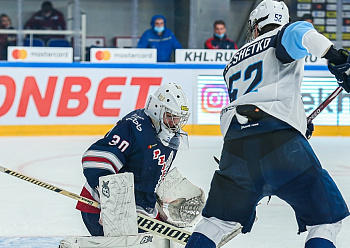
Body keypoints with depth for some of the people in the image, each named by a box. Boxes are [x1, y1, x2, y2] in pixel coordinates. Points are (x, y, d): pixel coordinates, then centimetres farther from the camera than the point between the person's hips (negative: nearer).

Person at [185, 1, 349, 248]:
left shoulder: (234, 62, 31)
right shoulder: (280, 40, 12)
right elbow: (298, 33, -13)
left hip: (235, 141, 5)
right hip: (280, 139, -5)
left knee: (220, 218, 22)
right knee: (327, 217, 5)